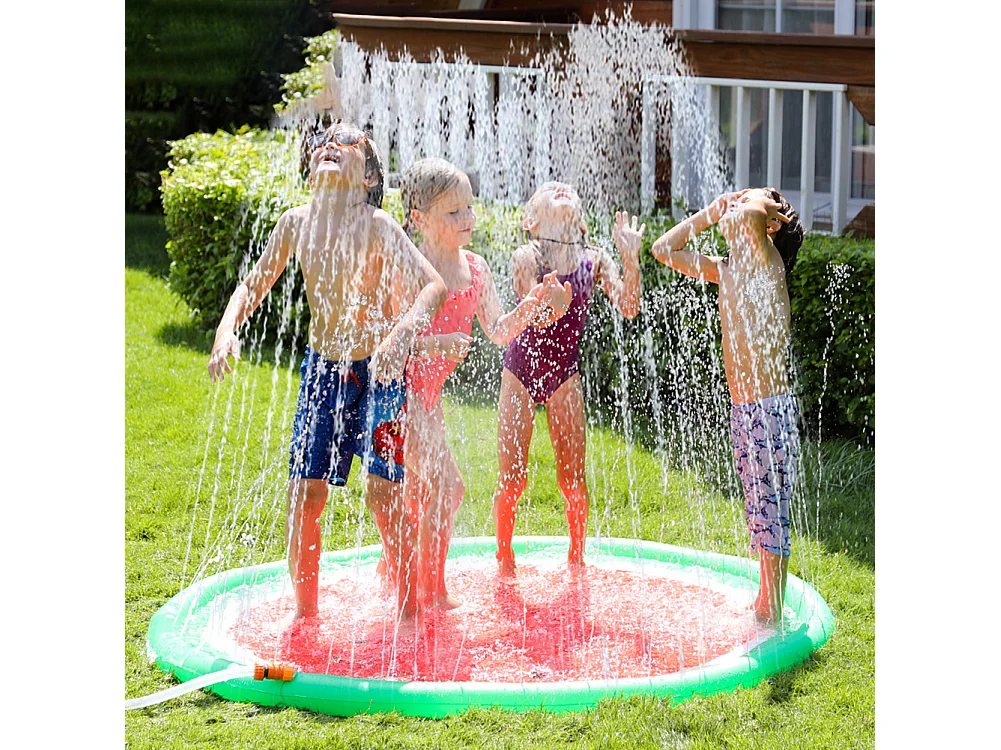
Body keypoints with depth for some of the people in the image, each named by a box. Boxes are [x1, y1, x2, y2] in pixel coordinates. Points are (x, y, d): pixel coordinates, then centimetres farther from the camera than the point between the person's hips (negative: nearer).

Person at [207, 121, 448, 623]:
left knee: (384, 492, -9)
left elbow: (434, 285, -26)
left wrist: (402, 332, -43)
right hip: (322, 369, 4)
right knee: (304, 492, 1)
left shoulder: (376, 226, -17)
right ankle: (305, 612, 17)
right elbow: (253, 286, 9)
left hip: (378, 370, -4)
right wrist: (227, 329, -10)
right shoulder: (297, 223, -3)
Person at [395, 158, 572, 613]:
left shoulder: (475, 268, 5)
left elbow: (498, 333, 5)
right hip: (398, 387, -8)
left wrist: (536, 302, -10)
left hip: (429, 392, 8)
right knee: (445, 486, -13)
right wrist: (429, 344, -34)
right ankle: (432, 593, -2)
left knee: (419, 492, 19)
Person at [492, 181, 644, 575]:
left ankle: (576, 557, 20)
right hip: (521, 369, -2)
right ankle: (503, 555, 19)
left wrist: (630, 258, -20)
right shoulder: (526, 256, -9)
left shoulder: (594, 259, 0)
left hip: (565, 375, 2)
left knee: (573, 477, 1)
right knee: (512, 477, -1)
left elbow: (629, 308, -10)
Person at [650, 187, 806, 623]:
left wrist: (754, 210, -6)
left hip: (771, 409, -8)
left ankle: (772, 611, 1)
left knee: (771, 510, -4)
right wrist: (711, 213, 13)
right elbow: (665, 249, 22)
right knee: (760, 511, 15)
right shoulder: (726, 272, 13)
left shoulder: (767, 262, -9)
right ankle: (765, 602, 24)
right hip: (742, 410, 8)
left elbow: (751, 217, -30)